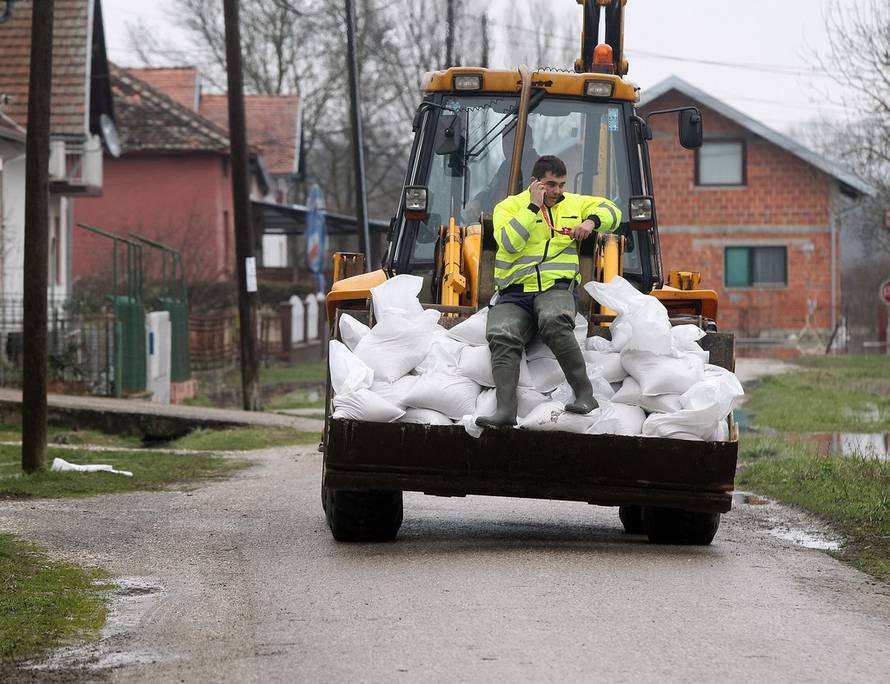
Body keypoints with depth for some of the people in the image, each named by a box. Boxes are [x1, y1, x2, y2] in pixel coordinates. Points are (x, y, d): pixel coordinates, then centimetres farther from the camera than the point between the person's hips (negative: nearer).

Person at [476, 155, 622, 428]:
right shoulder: (509, 206, 10)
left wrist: (592, 221, 6)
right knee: (502, 336, -31)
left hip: (556, 289, 0)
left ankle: (584, 393, -35)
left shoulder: (573, 204, 21)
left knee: (553, 321, -37)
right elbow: (510, 243, -8)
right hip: (515, 294, 0)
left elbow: (611, 211, 28)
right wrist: (534, 206, -7)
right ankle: (505, 409, -42)